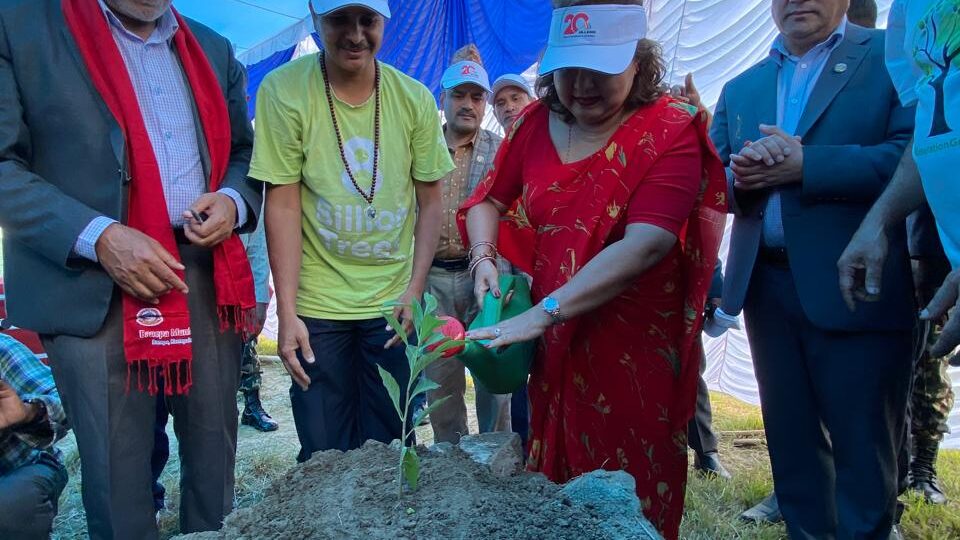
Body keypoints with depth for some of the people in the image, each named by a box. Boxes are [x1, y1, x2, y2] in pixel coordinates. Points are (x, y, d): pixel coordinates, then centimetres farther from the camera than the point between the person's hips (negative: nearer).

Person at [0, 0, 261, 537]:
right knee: (117, 476, 4)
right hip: (92, 285, -4)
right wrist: (97, 237, -19)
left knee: (215, 460, 11)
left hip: (208, 279, 4)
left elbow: (244, 151, 20)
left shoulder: (214, 49, 16)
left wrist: (233, 201, -3)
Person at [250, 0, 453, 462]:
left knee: (388, 446, 11)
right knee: (324, 452, 7)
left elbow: (430, 200, 3)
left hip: (393, 303, 2)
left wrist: (415, 289, -6)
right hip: (317, 304, -1)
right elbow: (282, 204, -9)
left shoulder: (414, 99, -2)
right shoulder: (283, 91, -9)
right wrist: (286, 312, -11)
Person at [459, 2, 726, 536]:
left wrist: (544, 312, -28)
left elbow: (646, 243, -23)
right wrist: (484, 257, -6)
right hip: (556, 347, 4)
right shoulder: (533, 125, 3)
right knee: (554, 489, 14)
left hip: (637, 350, -4)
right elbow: (490, 200, 16)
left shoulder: (670, 130, -12)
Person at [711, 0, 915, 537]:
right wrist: (740, 176, -11)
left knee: (862, 451, 3)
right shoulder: (740, 89, 15)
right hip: (766, 288, 5)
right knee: (792, 449, 16)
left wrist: (803, 165, -19)